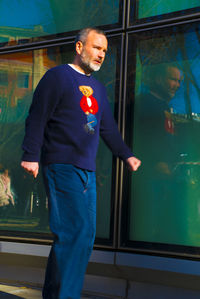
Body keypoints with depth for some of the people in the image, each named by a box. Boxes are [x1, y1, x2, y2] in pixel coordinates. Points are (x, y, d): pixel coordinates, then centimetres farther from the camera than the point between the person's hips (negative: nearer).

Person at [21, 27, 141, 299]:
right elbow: (37, 118, -8)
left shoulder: (98, 88, 22)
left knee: (85, 235, 5)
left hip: (87, 171, 8)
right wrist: (31, 155, -15)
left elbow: (108, 128, 29)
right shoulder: (57, 76, -1)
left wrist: (126, 155, 24)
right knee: (75, 232, -17)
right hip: (62, 167, -8)